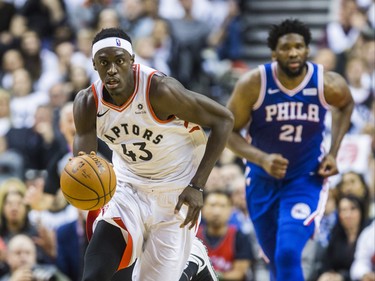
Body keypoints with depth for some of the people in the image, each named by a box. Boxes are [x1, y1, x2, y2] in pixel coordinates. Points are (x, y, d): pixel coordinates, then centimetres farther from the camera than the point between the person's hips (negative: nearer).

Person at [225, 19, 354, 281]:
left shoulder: (329, 84, -16)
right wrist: (262, 159, -27)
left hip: (306, 180, -2)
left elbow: (346, 105, 9)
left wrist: (333, 153, -1)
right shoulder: (253, 84, -19)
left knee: (288, 255, -21)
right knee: (275, 257, 16)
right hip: (263, 179, 2)